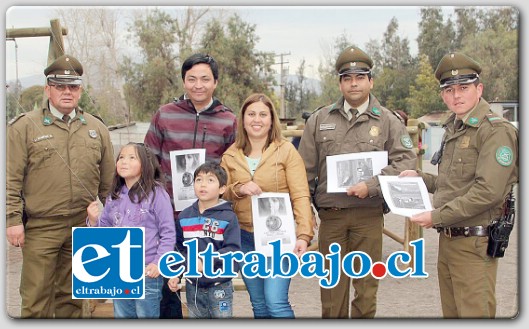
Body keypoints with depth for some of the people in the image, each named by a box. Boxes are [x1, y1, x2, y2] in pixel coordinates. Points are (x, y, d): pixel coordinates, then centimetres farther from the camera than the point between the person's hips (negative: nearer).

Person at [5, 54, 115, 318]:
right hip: (40, 228, -3)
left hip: (83, 227, 3)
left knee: (72, 296, 15)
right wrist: (13, 220, -9)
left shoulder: (96, 128, 10)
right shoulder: (25, 127, -1)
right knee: (36, 298, 1)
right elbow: (11, 178, -4)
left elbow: (108, 179, 13)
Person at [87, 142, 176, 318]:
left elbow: (168, 233, -10)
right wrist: (93, 221, -6)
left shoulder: (156, 194, -10)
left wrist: (159, 262, -16)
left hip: (147, 272, -6)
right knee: (121, 316, 18)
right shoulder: (114, 197, 7)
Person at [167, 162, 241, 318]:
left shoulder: (228, 217, -11)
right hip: (193, 286, 4)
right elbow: (179, 249, 11)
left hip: (219, 285, -4)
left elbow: (232, 250, -18)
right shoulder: (184, 216, 4)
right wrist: (174, 274, 2)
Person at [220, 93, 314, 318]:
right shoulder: (230, 156, 5)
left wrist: (303, 235, -21)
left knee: (276, 302, -12)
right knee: (259, 305, 13)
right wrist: (239, 189, -14)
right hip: (245, 238, 4)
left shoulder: (286, 151, -5)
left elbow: (300, 196, -10)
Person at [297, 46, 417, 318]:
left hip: (369, 214, -1)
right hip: (330, 214, 2)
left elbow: (406, 161, -4)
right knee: (332, 284, 9)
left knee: (366, 283, 6)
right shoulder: (319, 120, 8)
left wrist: (371, 186, -15)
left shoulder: (387, 121, 3)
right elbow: (305, 168, 10)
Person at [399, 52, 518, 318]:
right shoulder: (453, 130, 16)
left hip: (473, 243, -9)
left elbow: (488, 191, -22)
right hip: (447, 240, 9)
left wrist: (437, 216, -20)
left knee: (474, 313, -2)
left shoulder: (496, 131, -13)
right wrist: (420, 178, 15)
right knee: (451, 313, 16)